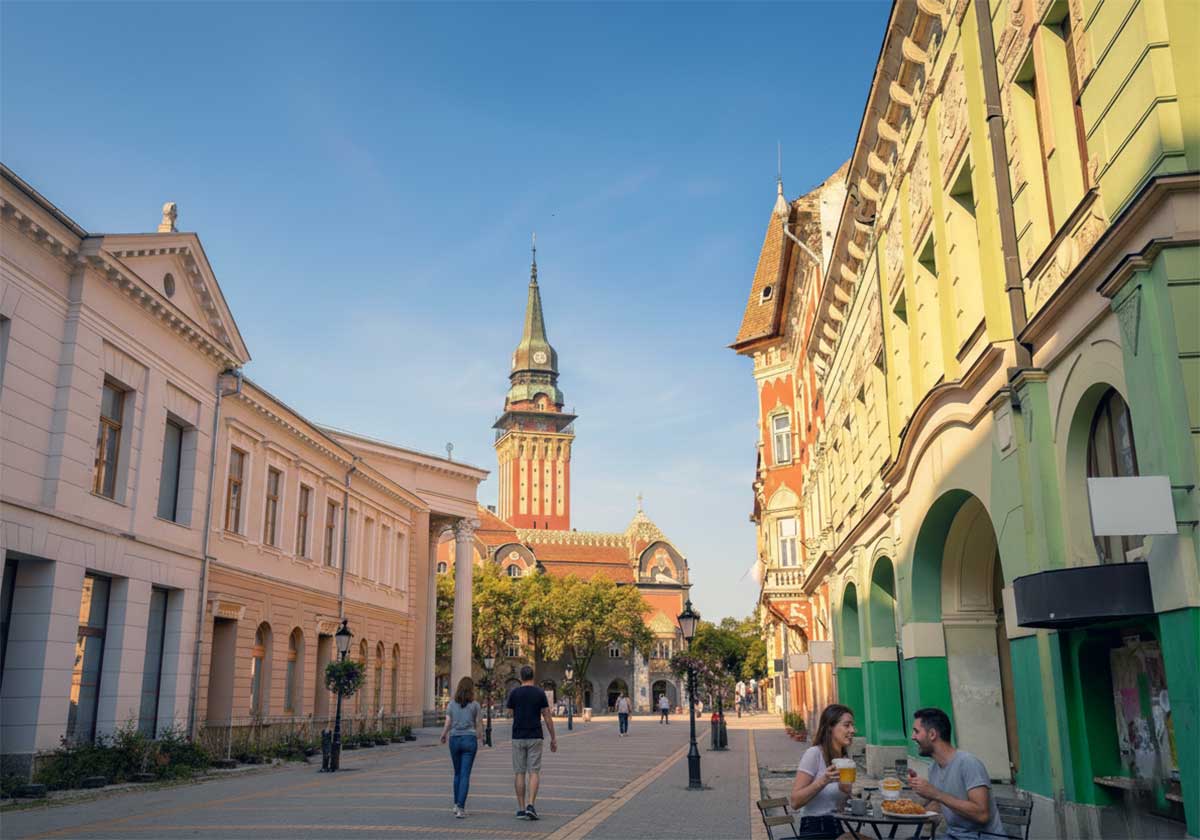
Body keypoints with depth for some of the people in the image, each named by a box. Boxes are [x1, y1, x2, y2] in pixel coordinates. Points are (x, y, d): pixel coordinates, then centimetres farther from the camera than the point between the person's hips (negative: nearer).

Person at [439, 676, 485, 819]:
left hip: (455, 739, 2)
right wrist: (480, 735, 23)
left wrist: (443, 736, 20)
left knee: (457, 773, 18)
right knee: (465, 775, -2)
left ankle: (457, 805, 23)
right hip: (469, 739, -2)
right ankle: (460, 807, -11)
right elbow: (479, 724, 2)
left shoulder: (451, 704, 1)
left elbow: (447, 724, 0)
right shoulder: (475, 705, -3)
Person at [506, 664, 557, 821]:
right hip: (535, 737, -1)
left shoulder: (514, 693, -1)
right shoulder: (540, 693, -1)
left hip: (518, 737, 1)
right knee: (534, 772, 2)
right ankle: (530, 805, -12)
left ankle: (521, 808, 7)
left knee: (519, 773, 7)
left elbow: (510, 714, 8)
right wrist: (553, 738, 5)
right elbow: (547, 717, -1)